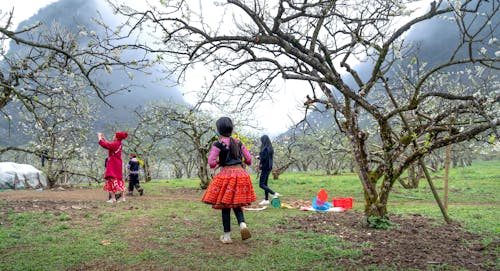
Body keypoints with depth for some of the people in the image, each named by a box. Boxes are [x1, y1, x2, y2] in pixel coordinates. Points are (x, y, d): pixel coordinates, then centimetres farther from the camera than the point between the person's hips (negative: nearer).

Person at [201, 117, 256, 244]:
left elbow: (211, 163, -14)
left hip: (226, 175, -4)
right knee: (236, 203, 18)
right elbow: (249, 159, 10)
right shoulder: (238, 143, 7)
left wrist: (218, 163, 7)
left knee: (225, 206, 6)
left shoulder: (218, 144, -7)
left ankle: (227, 236, 11)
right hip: (241, 174, 4)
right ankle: (242, 224, -7)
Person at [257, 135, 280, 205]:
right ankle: (266, 200, 18)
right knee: (265, 184, 14)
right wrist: (260, 157, 13)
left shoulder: (265, 149, -18)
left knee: (261, 184, -5)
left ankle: (274, 194, -10)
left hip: (265, 168, -10)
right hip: (269, 167, 10)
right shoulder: (270, 148, 11)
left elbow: (264, 158, -21)